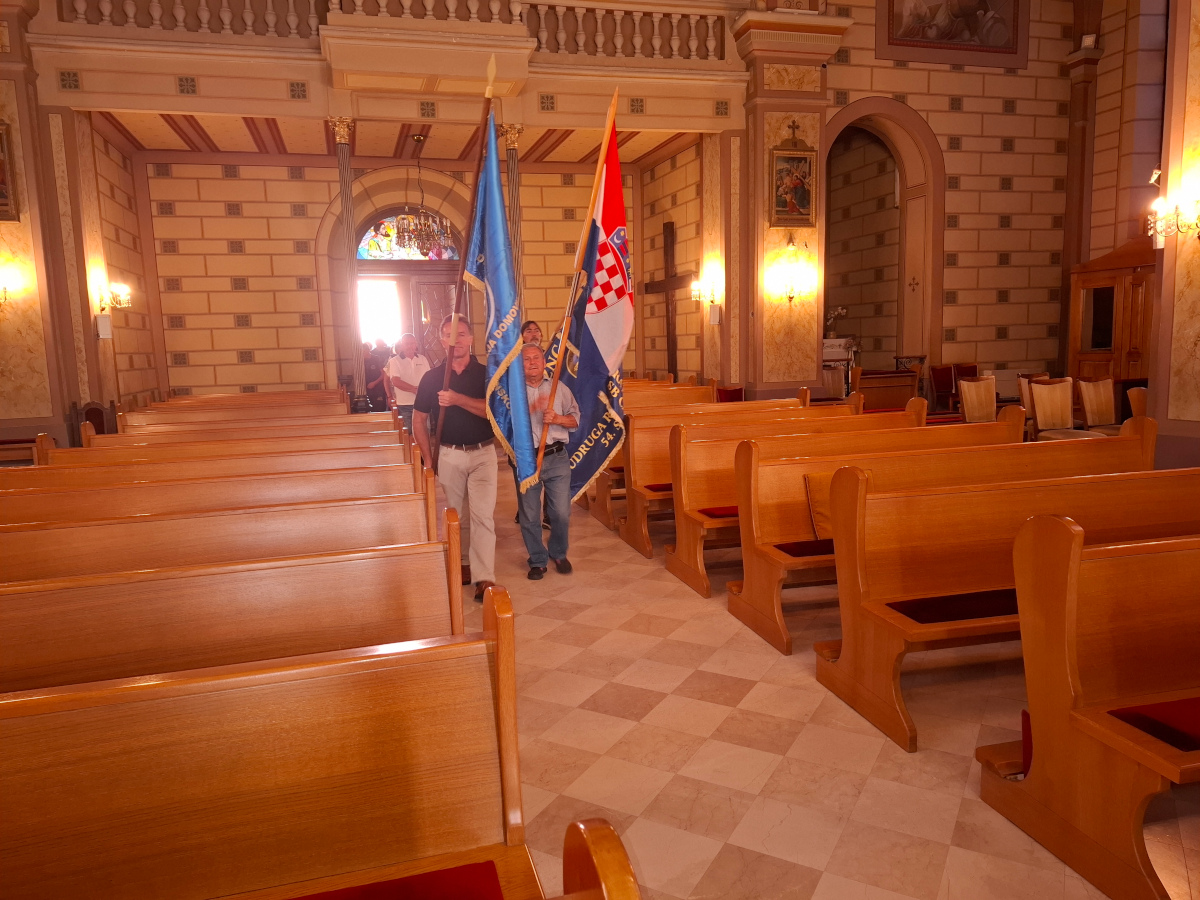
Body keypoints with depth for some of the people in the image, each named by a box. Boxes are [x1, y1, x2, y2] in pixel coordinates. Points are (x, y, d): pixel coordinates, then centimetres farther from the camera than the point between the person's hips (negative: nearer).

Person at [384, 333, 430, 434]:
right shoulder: (395, 361, -3)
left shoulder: (423, 359, 9)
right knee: (408, 432, 3)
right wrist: (414, 389, -18)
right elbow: (396, 381, -13)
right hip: (405, 404, -3)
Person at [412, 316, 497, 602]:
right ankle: (464, 564, 28)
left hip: (483, 452, -1)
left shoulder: (485, 373, 0)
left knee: (482, 514, -9)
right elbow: (419, 420, 6)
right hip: (448, 454, 2)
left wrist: (458, 399, -27)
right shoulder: (431, 377, 3)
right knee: (455, 516, 11)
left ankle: (484, 578, -9)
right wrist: (429, 459, 0)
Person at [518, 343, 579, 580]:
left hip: (557, 458, 1)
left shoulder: (560, 388, 9)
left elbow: (575, 419, 7)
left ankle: (558, 553, 27)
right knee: (529, 516, 6)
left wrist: (558, 418, -12)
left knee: (561, 513, 2)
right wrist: (532, 408, -17)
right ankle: (537, 560, 23)